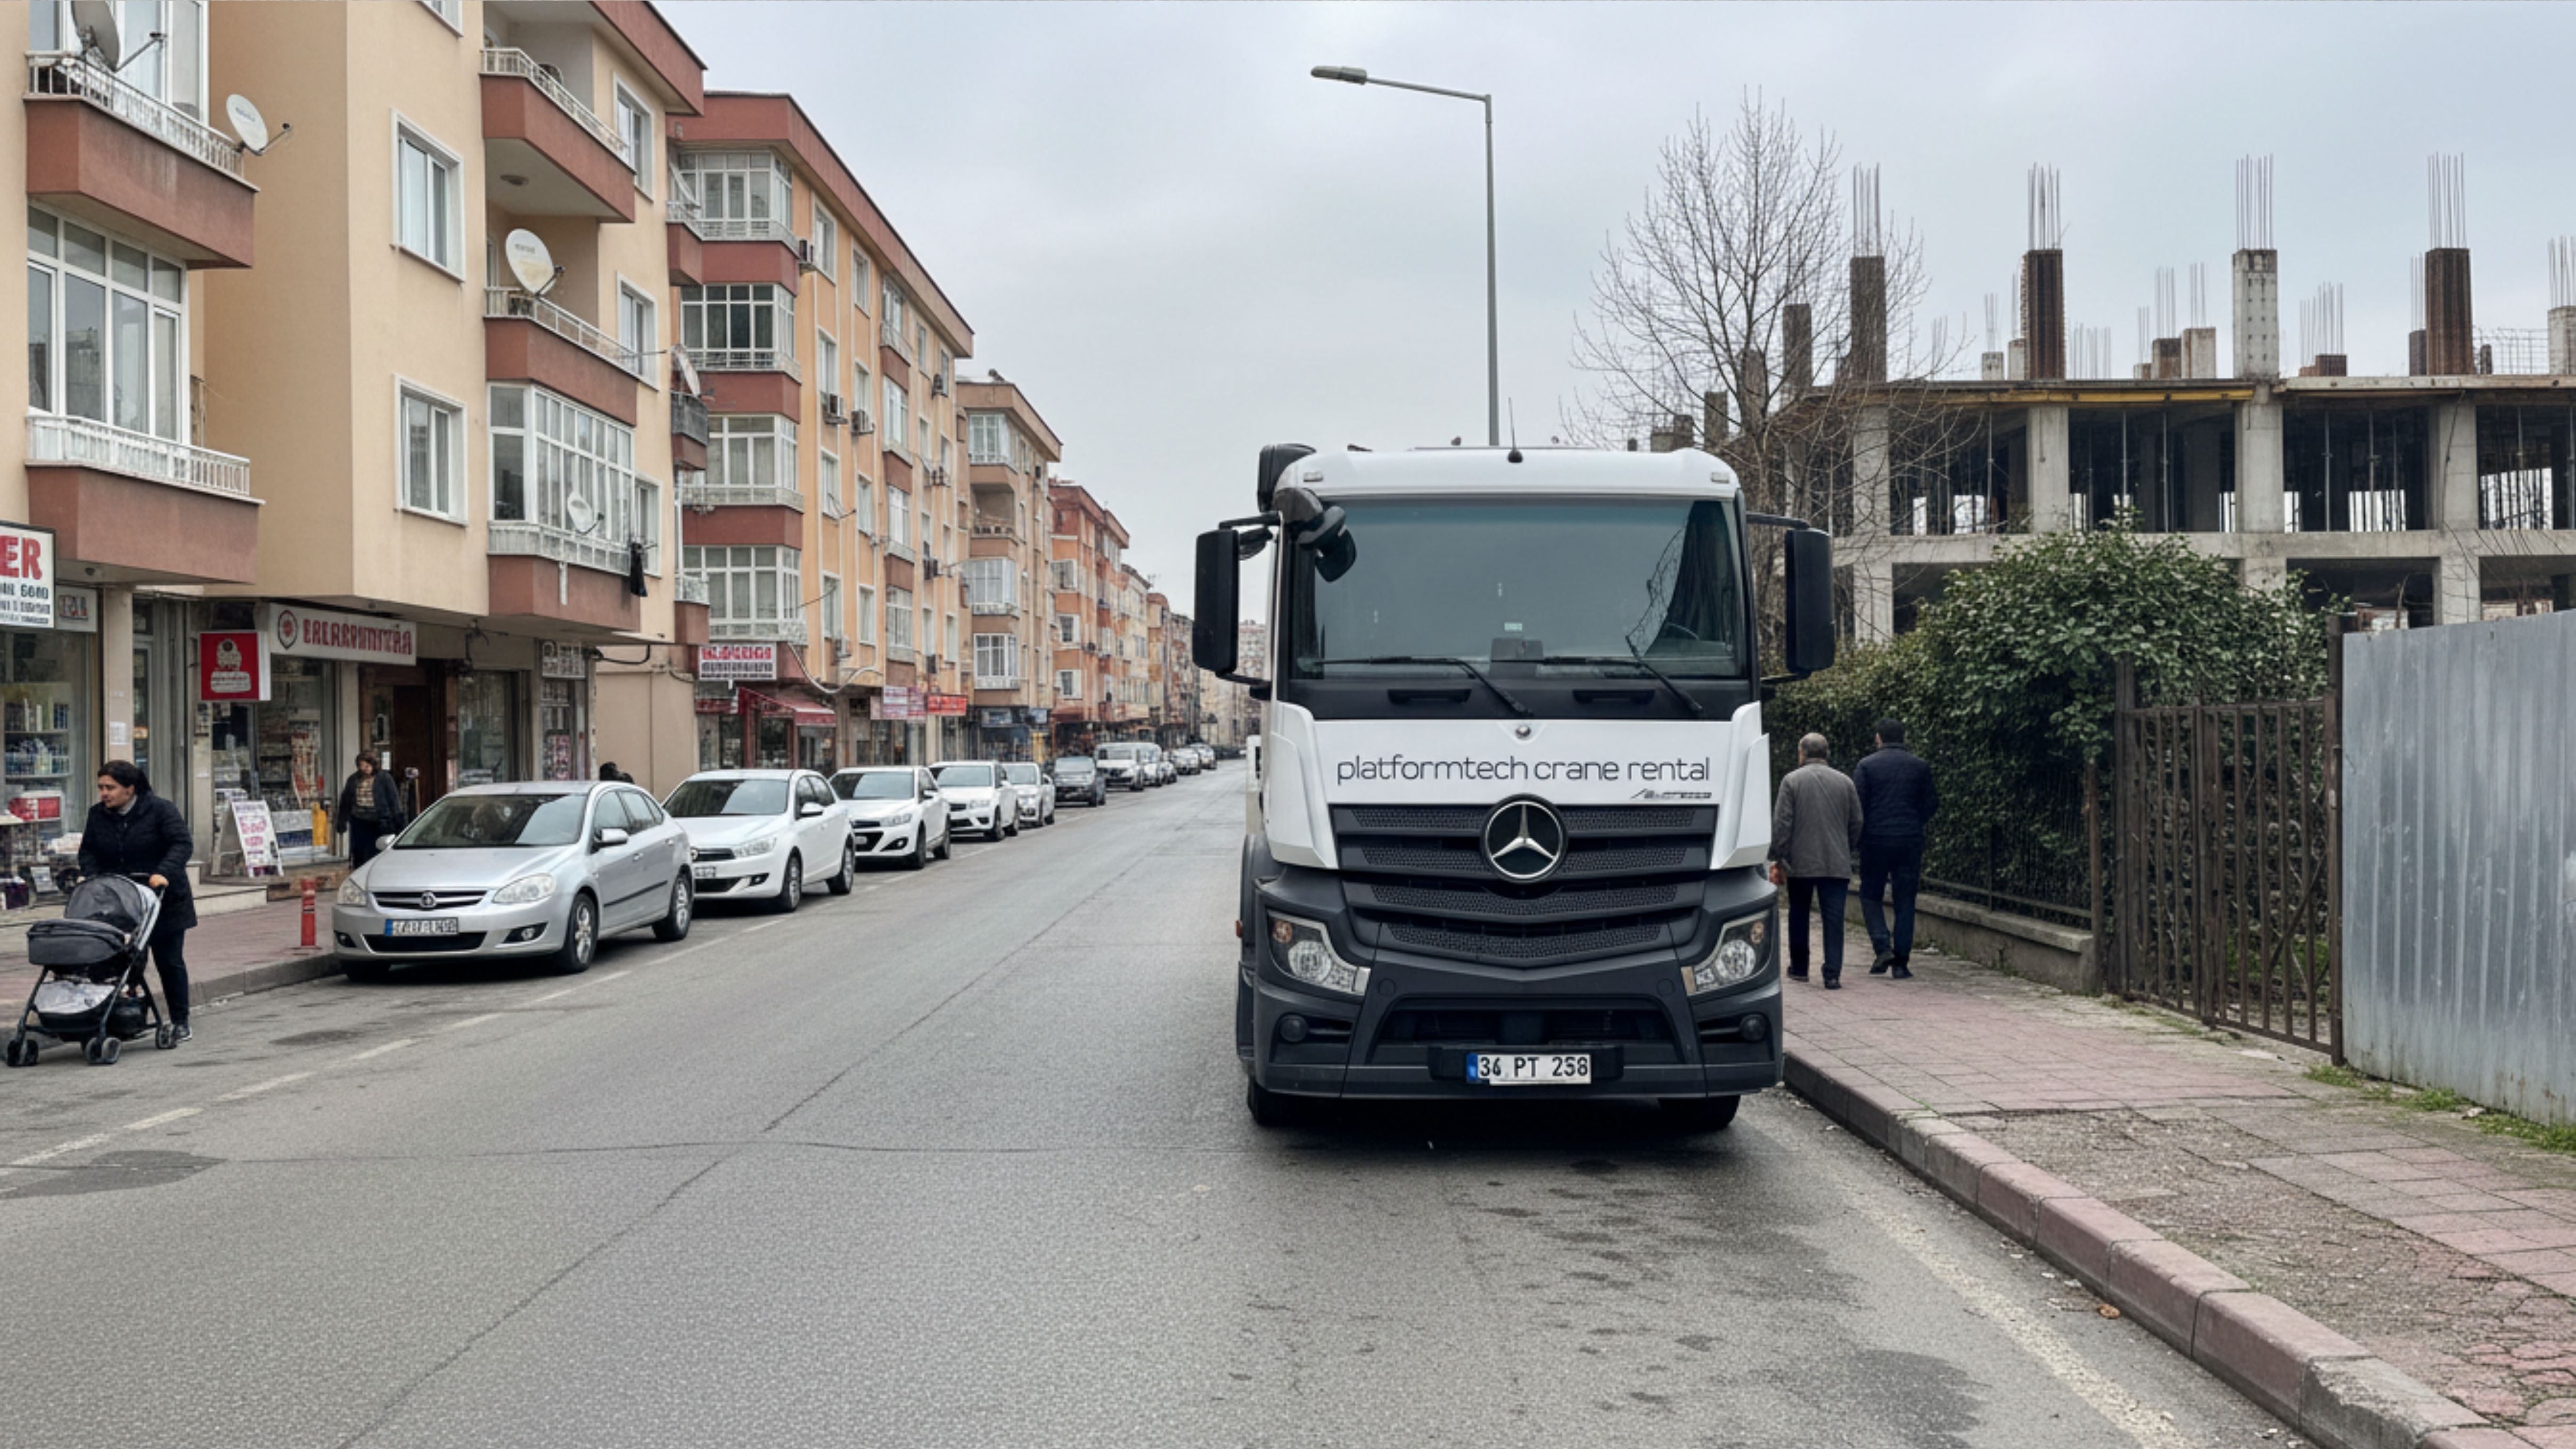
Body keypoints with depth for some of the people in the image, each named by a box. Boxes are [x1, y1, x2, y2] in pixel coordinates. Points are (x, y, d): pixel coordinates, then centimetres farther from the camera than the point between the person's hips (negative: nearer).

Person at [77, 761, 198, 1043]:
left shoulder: (160, 810, -9)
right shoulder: (98, 815, 6)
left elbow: (182, 845, -15)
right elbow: (88, 851, 12)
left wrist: (163, 874, -29)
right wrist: (93, 878, -7)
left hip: (164, 902, -4)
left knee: (169, 962, 3)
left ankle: (180, 1023, 12)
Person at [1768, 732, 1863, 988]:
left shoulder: (1792, 781, -3)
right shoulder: (1845, 782, 7)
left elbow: (1781, 824, -6)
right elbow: (1856, 824, 10)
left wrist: (1778, 859, -1)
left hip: (1800, 862, -1)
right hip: (1837, 863, 1)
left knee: (1799, 914, 15)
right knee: (1834, 917, -1)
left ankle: (1799, 968, 24)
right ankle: (1833, 974, -9)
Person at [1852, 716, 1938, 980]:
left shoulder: (1866, 765, -2)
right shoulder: (1921, 767, 4)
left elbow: (1856, 805, -6)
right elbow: (1931, 805, 7)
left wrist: (1857, 835, 8)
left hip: (1876, 840, -2)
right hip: (1910, 840, 2)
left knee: (1870, 894, 12)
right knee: (1905, 901, 6)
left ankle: (1883, 947, -7)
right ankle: (1901, 964, 4)